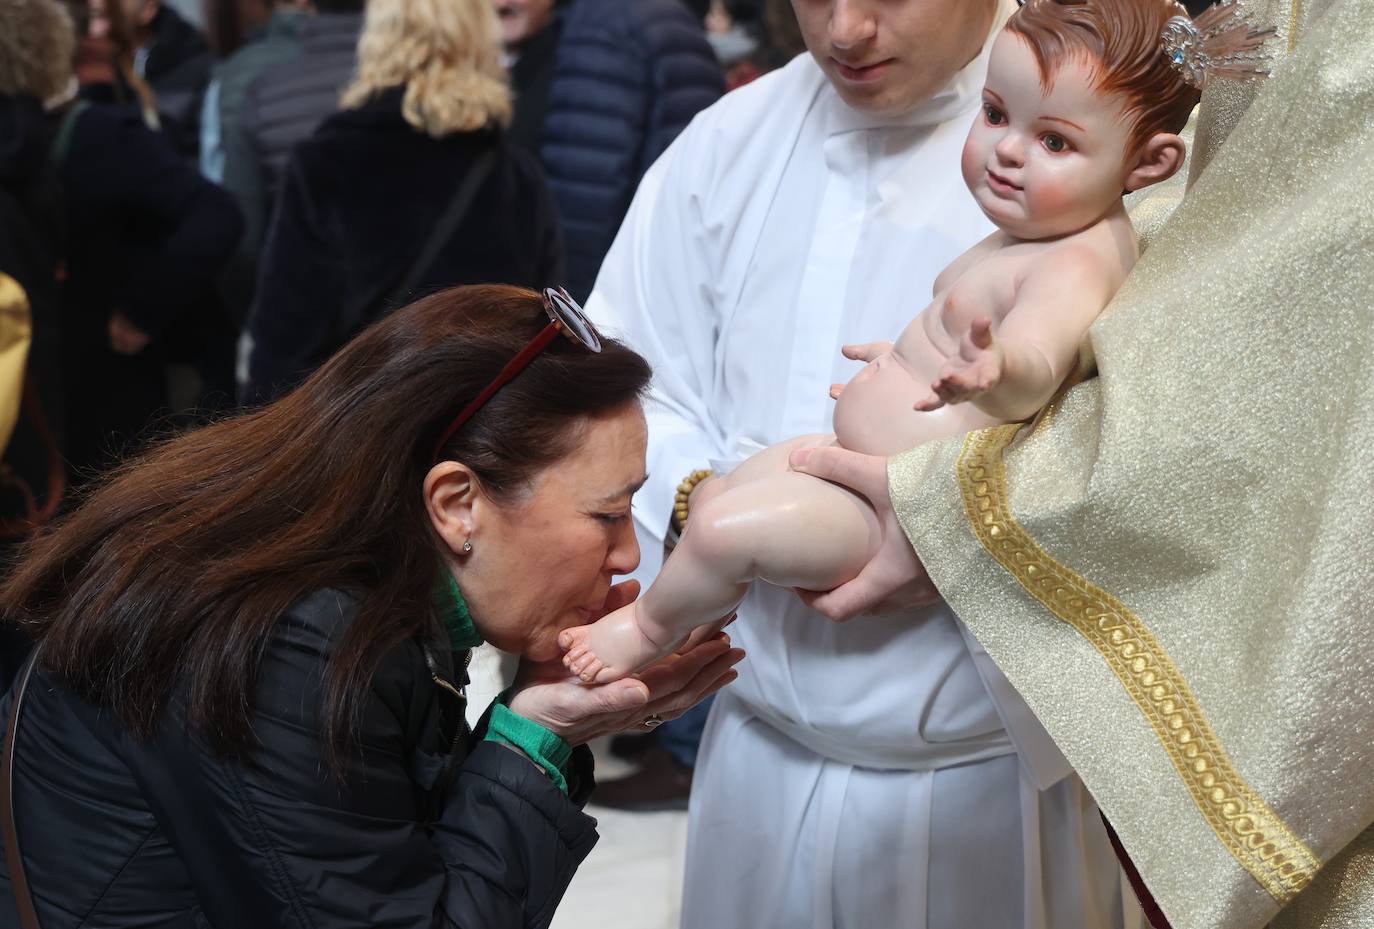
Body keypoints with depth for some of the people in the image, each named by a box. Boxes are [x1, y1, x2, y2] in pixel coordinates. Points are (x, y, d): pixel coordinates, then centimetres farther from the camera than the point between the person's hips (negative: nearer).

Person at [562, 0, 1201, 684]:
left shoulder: (1077, 265, -27)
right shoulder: (1036, 231, 6)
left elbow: (1038, 363, -47)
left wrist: (996, 372, -69)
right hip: (861, 454, 11)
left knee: (725, 529, -19)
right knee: (711, 495, 13)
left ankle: (649, 628, 9)